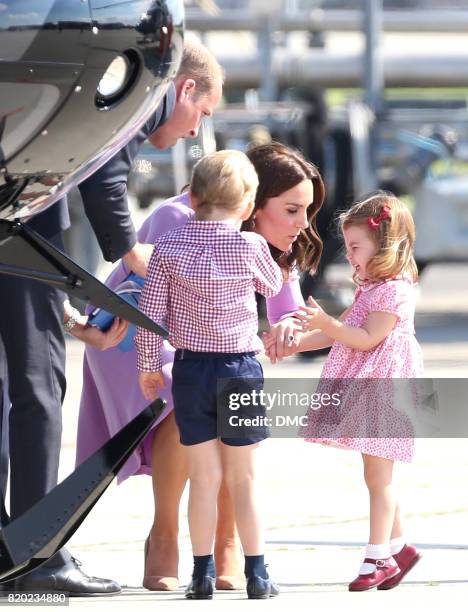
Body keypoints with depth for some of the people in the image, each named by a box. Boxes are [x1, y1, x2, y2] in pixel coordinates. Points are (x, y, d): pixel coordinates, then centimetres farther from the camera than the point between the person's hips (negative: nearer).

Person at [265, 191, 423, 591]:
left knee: (377, 476, -7)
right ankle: (398, 547, 19)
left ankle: (379, 558, -4)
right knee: (378, 477, 12)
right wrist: (294, 343, 15)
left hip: (382, 390, -10)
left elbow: (367, 338, -20)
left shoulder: (394, 290, -14)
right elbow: (341, 332, 20)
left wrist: (326, 323, -24)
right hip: (364, 390, 10)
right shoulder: (372, 288, 17)